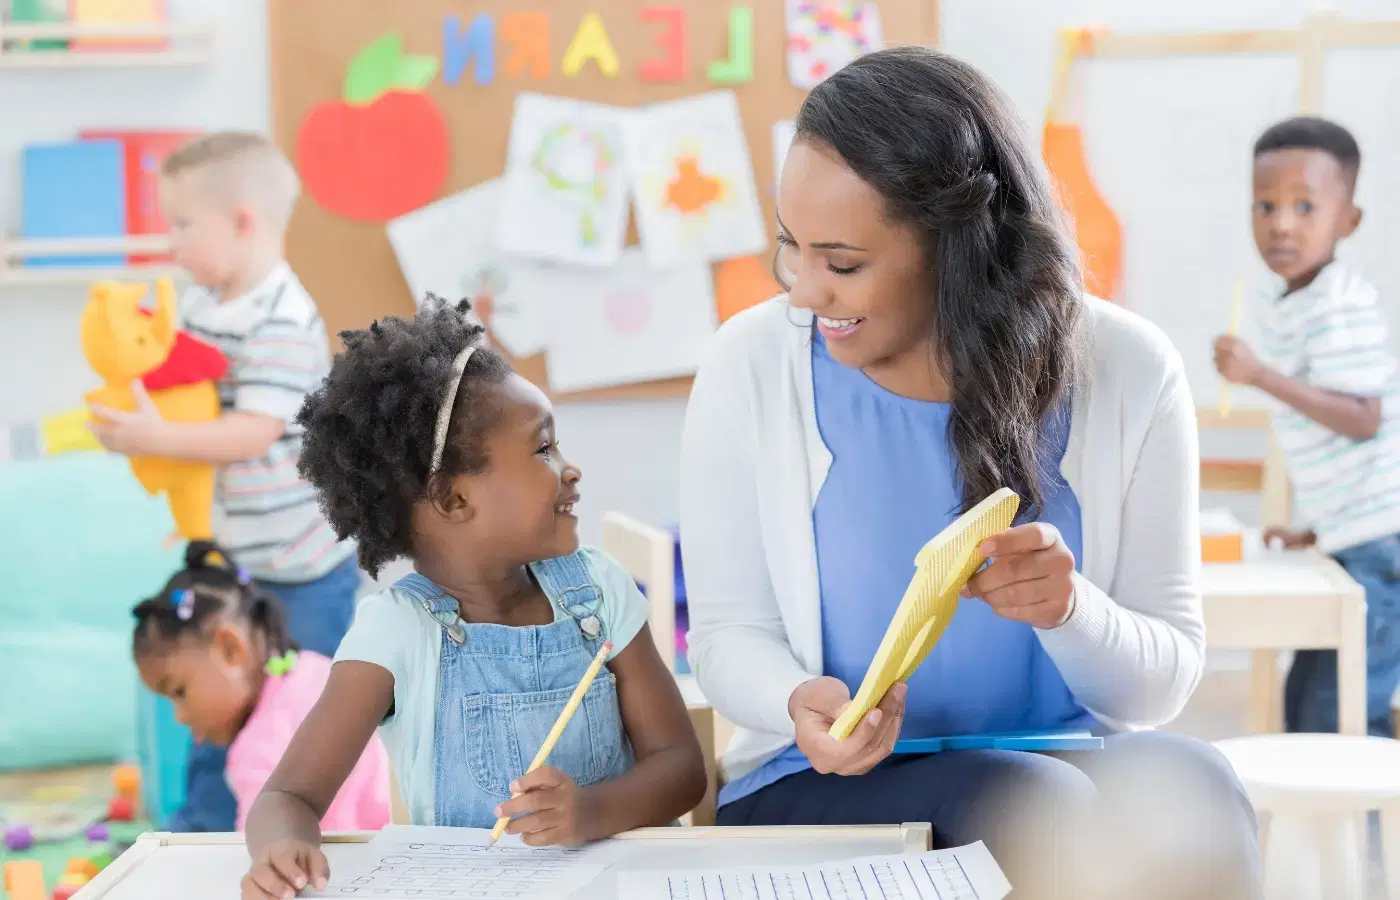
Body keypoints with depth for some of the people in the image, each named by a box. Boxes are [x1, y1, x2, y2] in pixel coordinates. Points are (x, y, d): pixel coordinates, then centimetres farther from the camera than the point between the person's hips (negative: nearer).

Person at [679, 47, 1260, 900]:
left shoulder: (1127, 374, -6)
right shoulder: (752, 367, -7)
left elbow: (1166, 677, -1)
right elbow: (728, 630, 0)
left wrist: (1071, 609, -24)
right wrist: (799, 701, -24)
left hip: (1066, 763, 2)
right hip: (823, 792, -1)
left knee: (1186, 786, -33)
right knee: (1034, 800, -34)